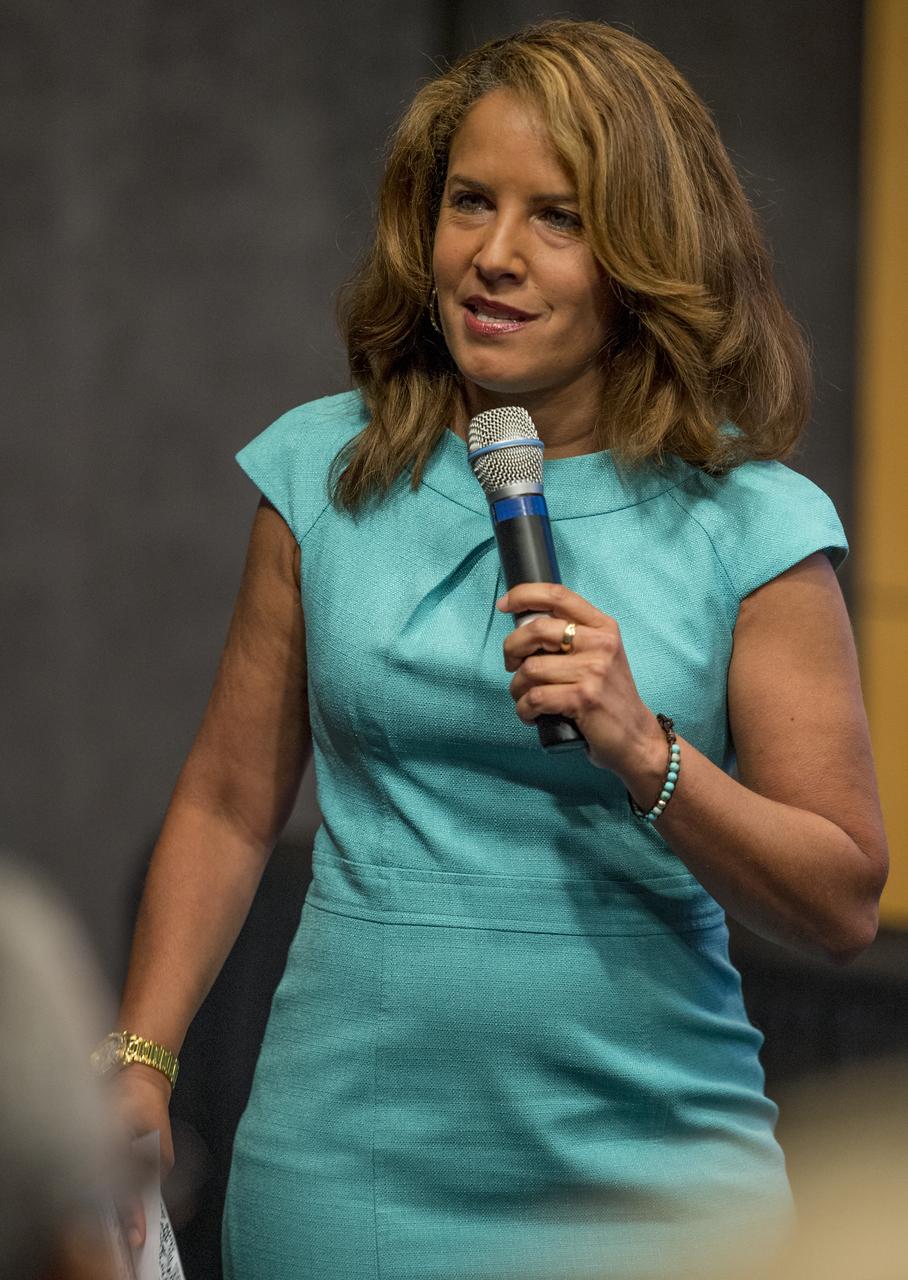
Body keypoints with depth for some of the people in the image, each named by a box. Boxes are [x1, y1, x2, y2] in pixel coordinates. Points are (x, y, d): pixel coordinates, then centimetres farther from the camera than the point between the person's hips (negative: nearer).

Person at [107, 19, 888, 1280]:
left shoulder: (749, 526, -4)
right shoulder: (324, 472, 4)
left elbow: (844, 906, -5)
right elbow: (227, 807, 10)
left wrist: (643, 751, -18)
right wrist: (137, 1058, 2)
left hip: (646, 1173, -1)